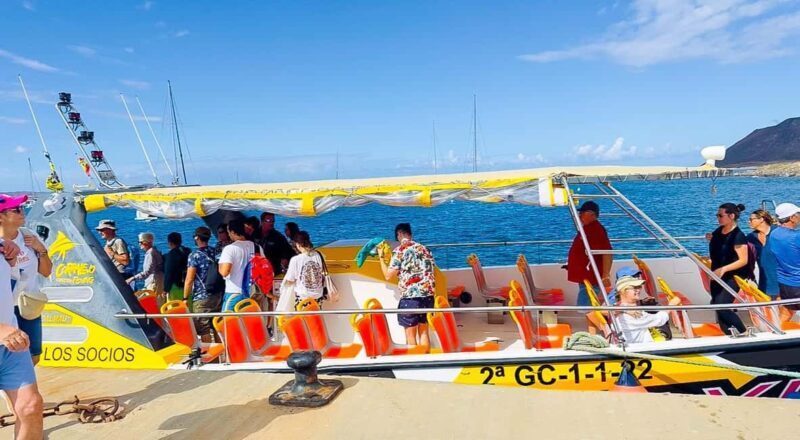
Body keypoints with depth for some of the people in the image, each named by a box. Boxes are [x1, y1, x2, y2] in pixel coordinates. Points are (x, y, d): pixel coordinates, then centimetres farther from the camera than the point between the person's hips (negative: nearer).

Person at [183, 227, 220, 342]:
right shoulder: (216, 252, 7)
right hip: (218, 295, 6)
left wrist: (185, 298, -4)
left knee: (203, 329, 0)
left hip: (202, 297, -6)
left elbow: (189, 280, -11)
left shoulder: (195, 255, -9)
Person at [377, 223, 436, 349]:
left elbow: (388, 276, -6)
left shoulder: (399, 251, -6)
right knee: (423, 331, 15)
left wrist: (381, 257, 5)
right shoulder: (424, 249, 12)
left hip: (410, 296, -5)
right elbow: (431, 271, 17)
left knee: (410, 334, 5)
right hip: (428, 295, 6)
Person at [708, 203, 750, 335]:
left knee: (722, 307, -16)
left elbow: (743, 260, -20)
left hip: (732, 277, -8)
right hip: (717, 277, 8)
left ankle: (743, 333, 3)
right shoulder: (718, 232, 6)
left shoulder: (738, 236, -16)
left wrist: (724, 269, -28)